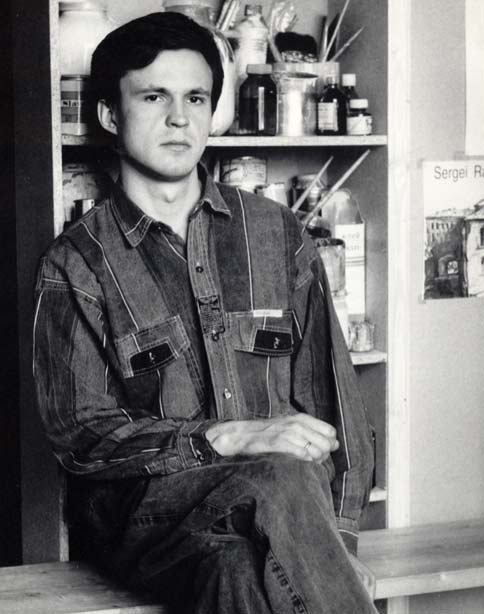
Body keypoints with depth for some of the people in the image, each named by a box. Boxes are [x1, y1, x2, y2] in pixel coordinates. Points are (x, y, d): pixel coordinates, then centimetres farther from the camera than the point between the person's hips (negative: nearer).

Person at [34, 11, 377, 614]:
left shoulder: (278, 235, 15)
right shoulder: (75, 264, 6)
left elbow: (333, 399, 10)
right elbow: (78, 434, -3)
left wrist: (338, 543, -5)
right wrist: (232, 438, -16)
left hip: (282, 486, 2)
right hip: (146, 507, -2)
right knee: (284, 483, -34)